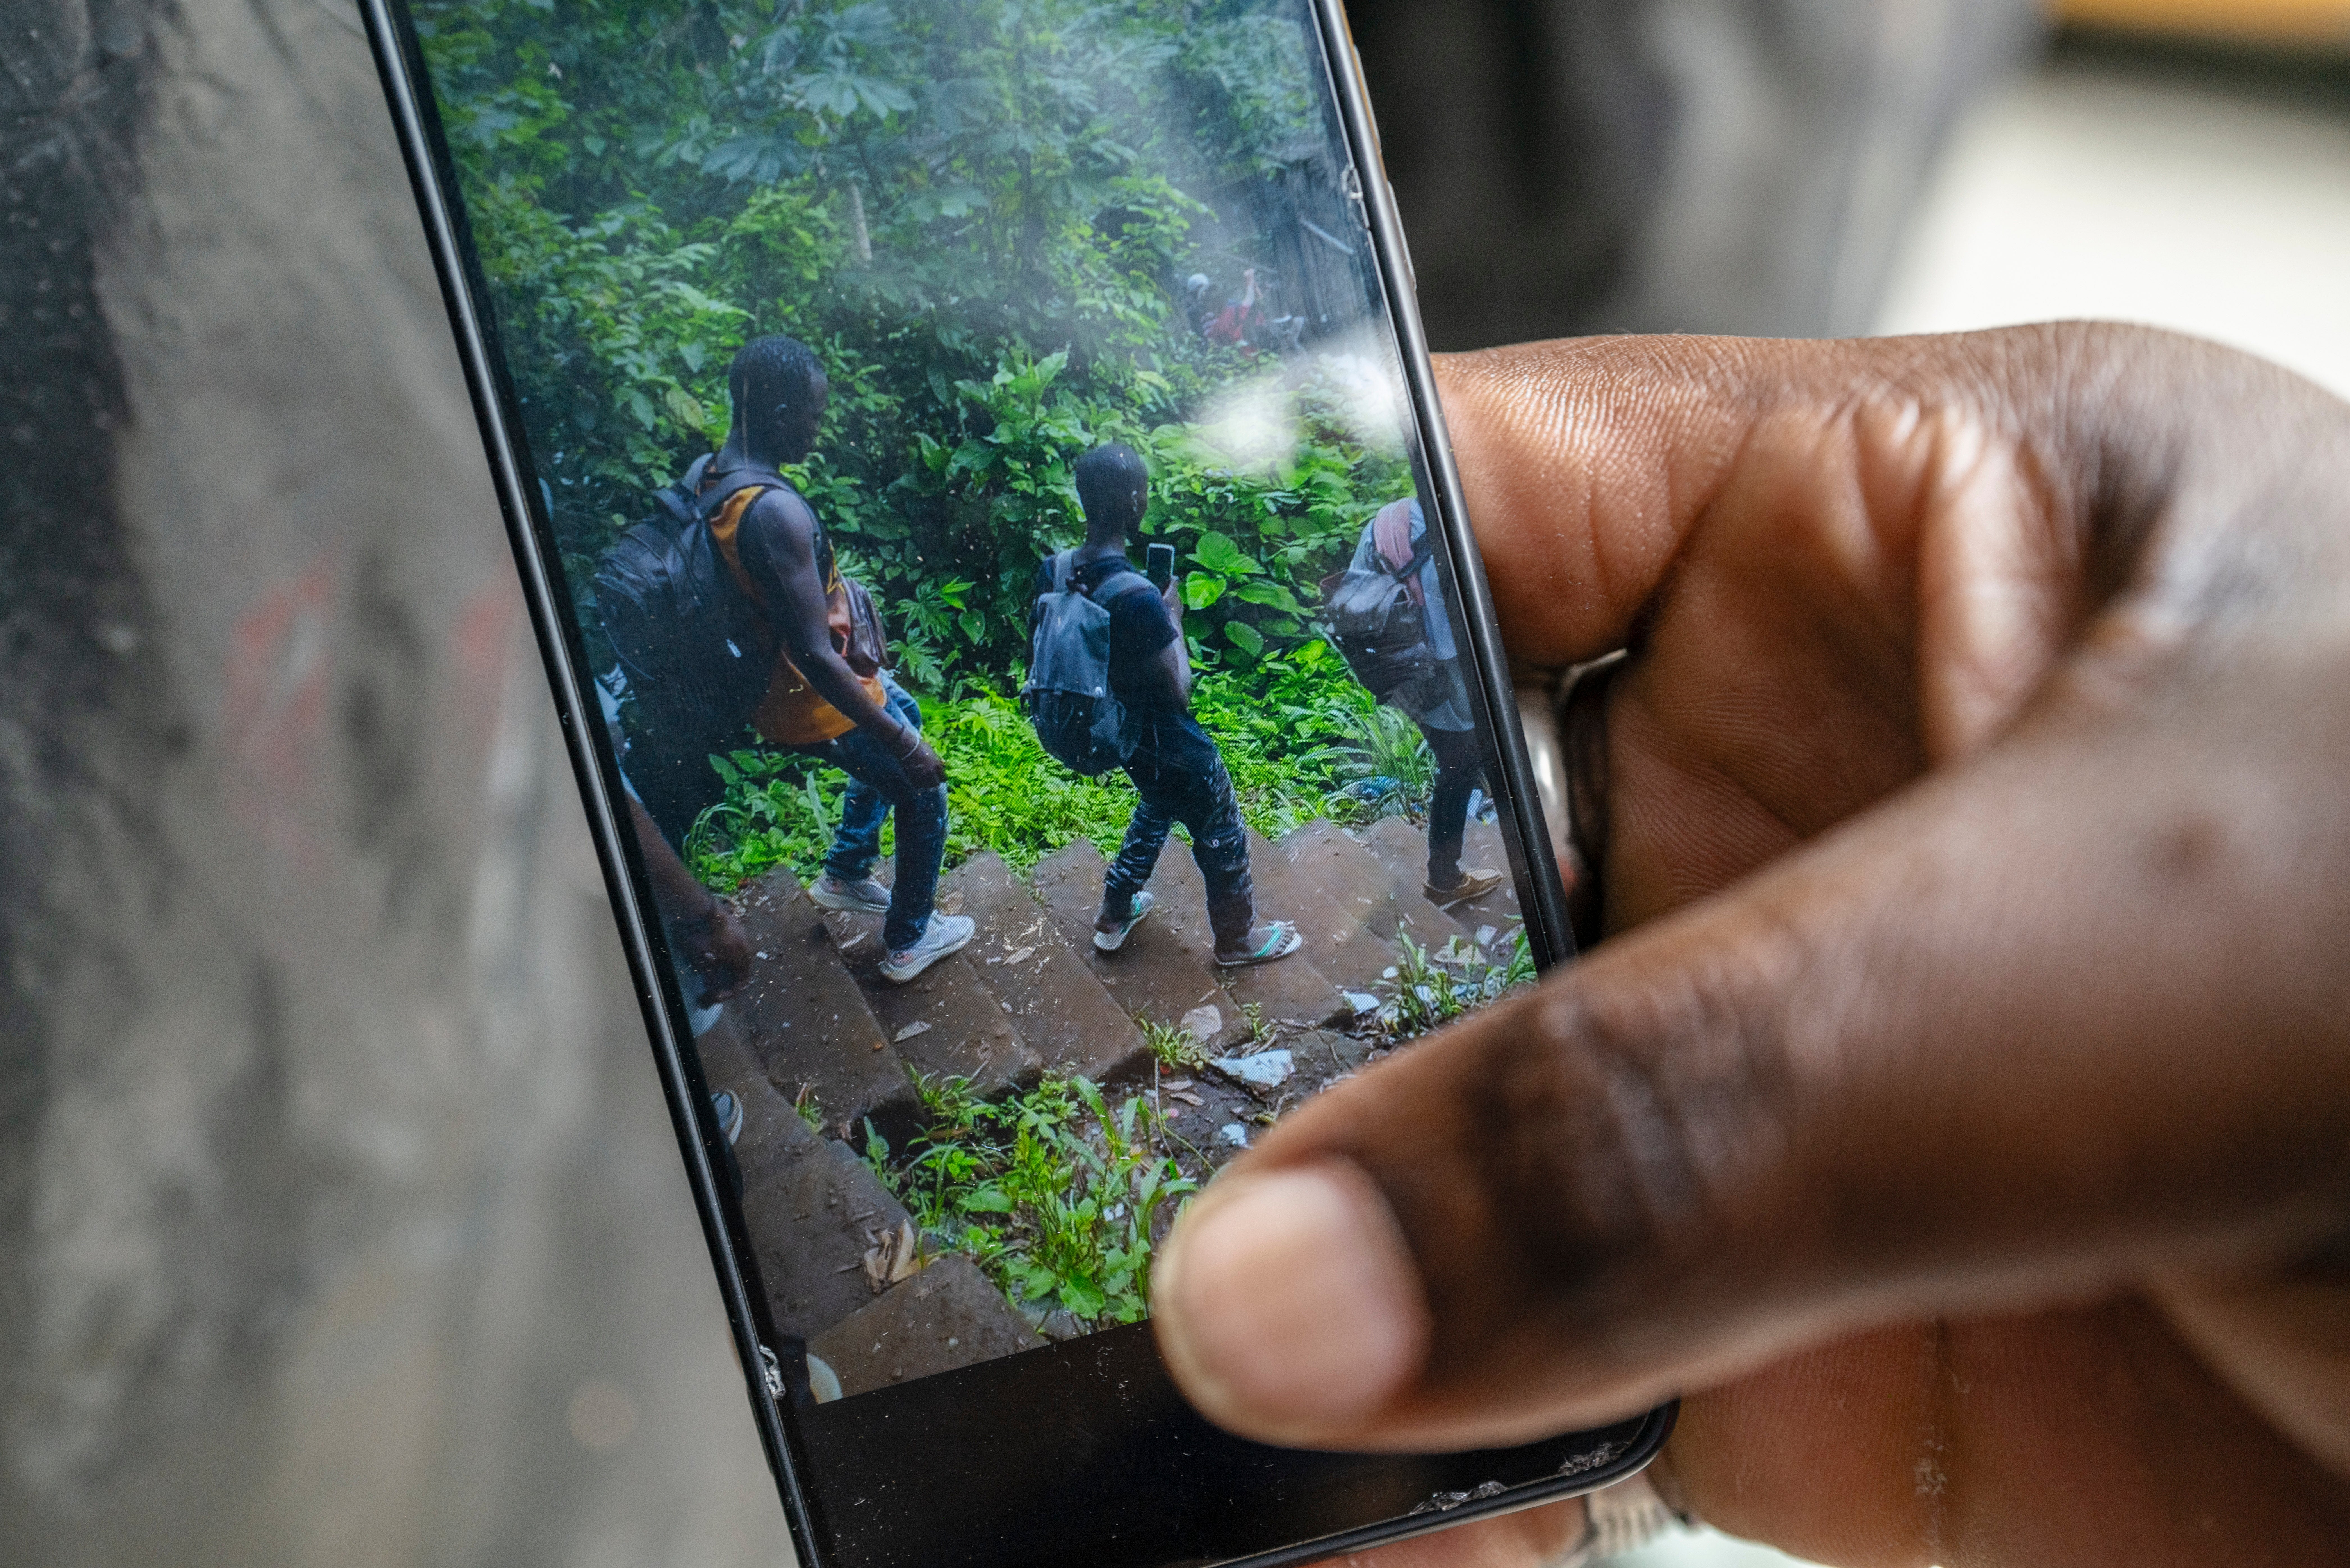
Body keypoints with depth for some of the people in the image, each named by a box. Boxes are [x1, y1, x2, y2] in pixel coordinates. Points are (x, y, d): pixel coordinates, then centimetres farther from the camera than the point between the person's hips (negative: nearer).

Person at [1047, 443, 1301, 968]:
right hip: (1169, 745, -7)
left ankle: (1114, 915, 47)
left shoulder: (1053, 573, -13)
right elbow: (1179, 692, -26)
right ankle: (1236, 938, 39)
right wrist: (1174, 616, -13)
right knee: (1223, 839, 18)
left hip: (1113, 730, 7)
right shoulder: (1137, 598, -36)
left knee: (1156, 806, 36)